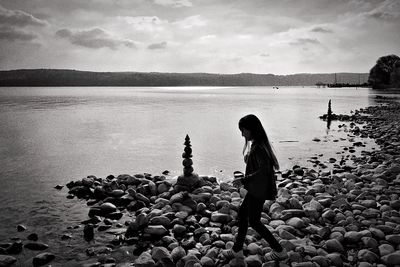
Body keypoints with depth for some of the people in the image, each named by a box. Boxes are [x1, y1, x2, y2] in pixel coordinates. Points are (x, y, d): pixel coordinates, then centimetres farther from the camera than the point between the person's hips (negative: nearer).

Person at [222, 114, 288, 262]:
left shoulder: (258, 147, -22)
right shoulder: (256, 144, 7)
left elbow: (264, 170, -28)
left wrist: (243, 180, -24)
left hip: (258, 191, -10)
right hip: (256, 189, 10)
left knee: (253, 221, 4)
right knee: (242, 213, 17)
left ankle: (279, 251, 16)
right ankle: (237, 250, 29)